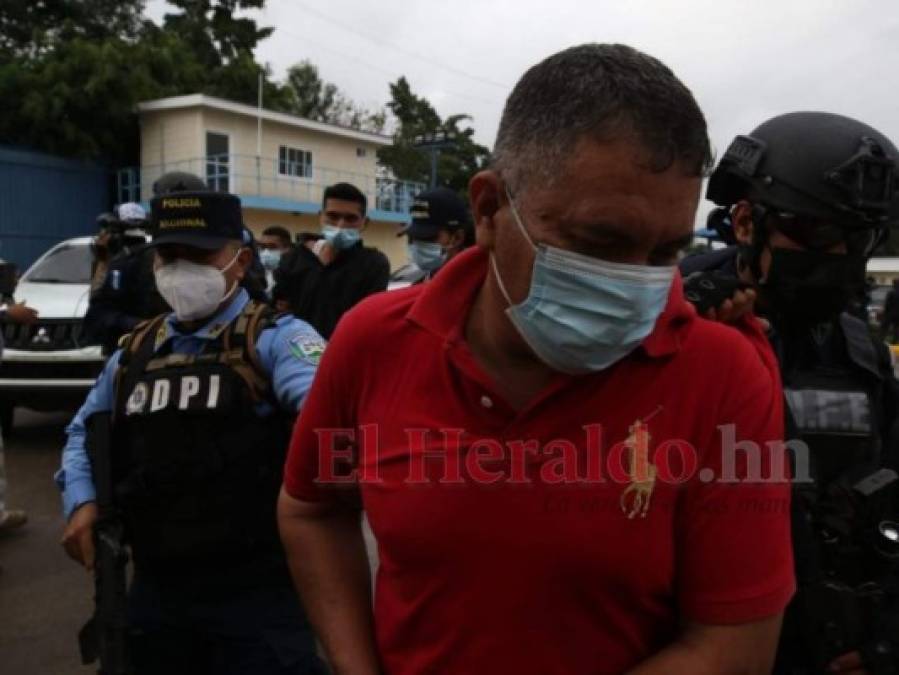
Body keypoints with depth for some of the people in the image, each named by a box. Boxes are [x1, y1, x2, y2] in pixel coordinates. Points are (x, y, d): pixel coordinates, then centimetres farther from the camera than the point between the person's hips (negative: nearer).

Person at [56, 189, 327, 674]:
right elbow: (84, 432, 24)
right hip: (156, 587, 7)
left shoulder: (276, 339, -10)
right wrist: (81, 502, 6)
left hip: (257, 588, -6)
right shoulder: (133, 352, 10)